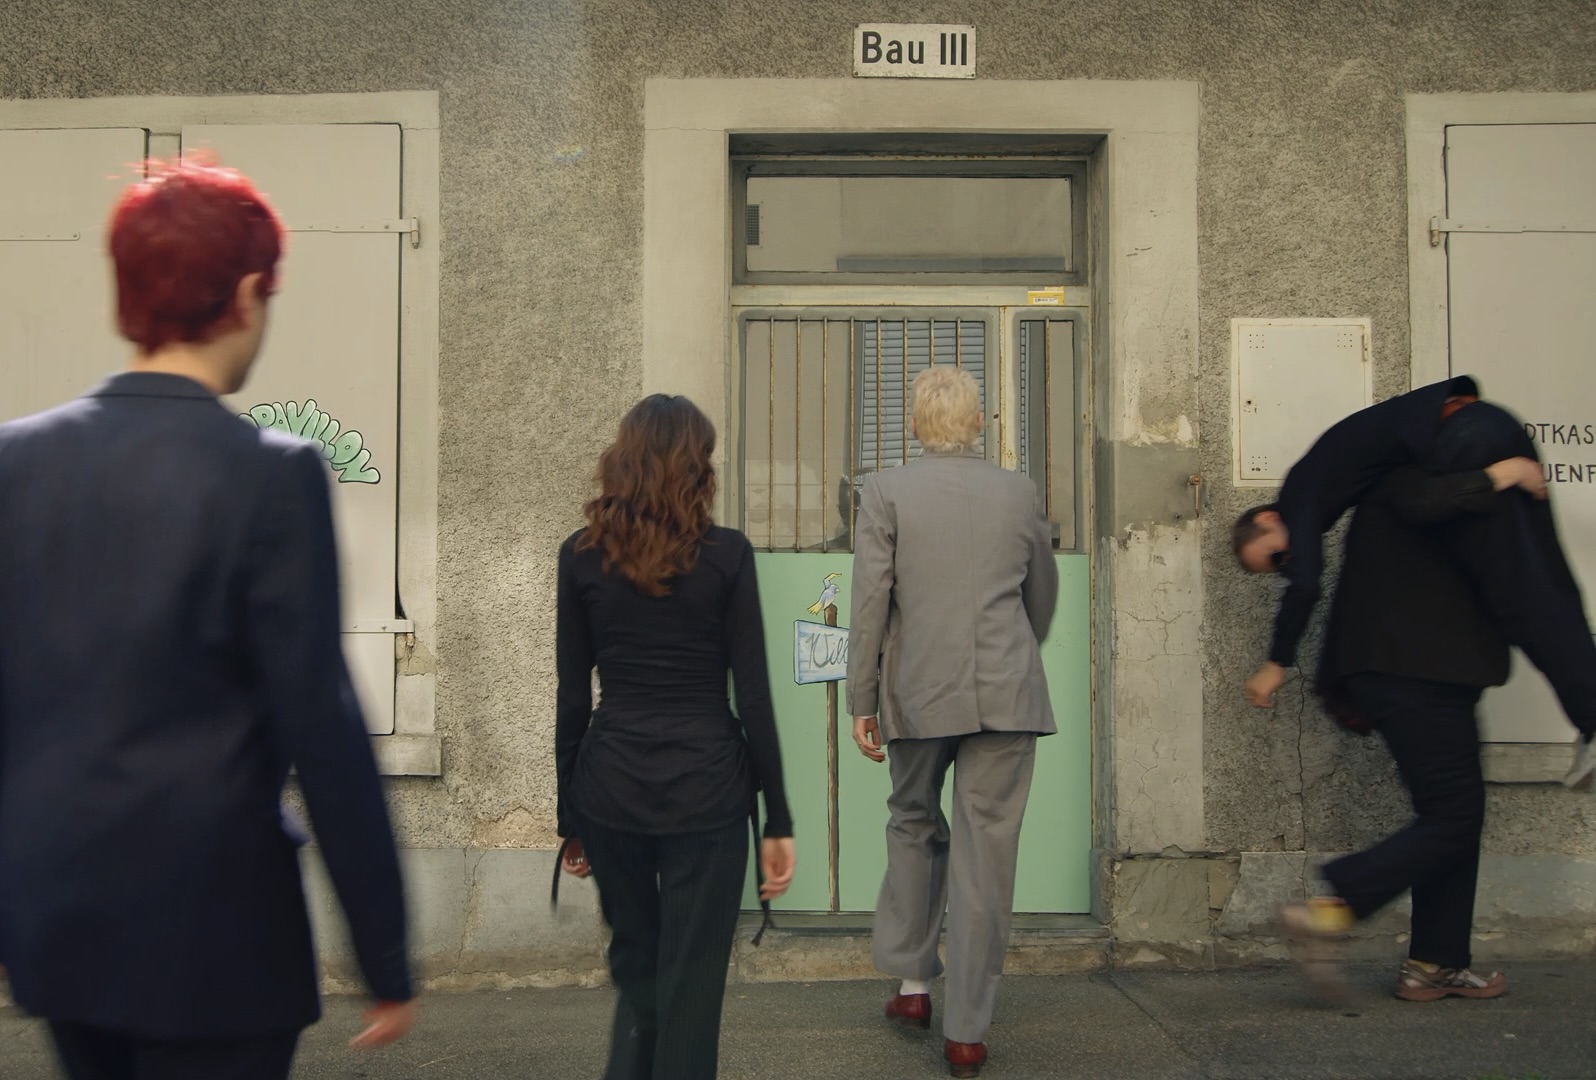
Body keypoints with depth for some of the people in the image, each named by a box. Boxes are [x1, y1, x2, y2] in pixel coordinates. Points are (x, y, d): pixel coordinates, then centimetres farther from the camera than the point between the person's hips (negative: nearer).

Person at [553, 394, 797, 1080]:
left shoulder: (581, 556, 1)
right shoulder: (727, 554, -5)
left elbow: (571, 701, 3)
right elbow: (753, 697, -6)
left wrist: (570, 817, 12)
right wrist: (777, 820, 1)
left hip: (611, 787, 3)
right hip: (705, 786, -2)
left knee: (634, 969, 23)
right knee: (690, 985, 8)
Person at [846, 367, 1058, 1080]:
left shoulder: (886, 492, -1)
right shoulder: (1018, 493, 6)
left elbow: (869, 604, -6)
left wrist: (861, 703, -1)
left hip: (918, 693, 0)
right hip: (1006, 696, 1)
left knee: (913, 826, 21)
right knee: (985, 854, 4)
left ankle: (913, 982, 25)